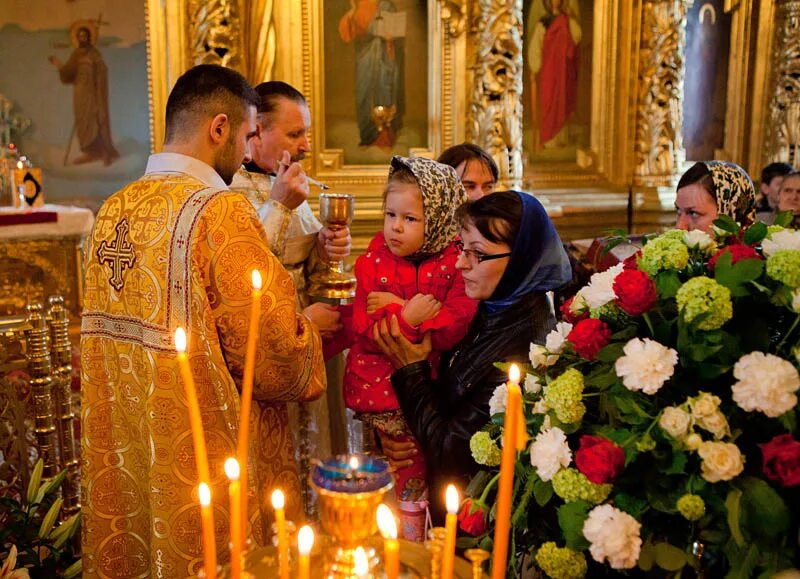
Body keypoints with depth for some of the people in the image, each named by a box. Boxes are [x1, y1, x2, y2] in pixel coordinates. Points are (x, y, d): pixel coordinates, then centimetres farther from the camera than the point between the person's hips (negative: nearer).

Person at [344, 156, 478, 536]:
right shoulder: (372, 262, 3)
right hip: (380, 380, 1)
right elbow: (363, 332, -5)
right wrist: (407, 316, -21)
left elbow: (453, 329, -15)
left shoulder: (456, 262, -2)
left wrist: (394, 306, -12)